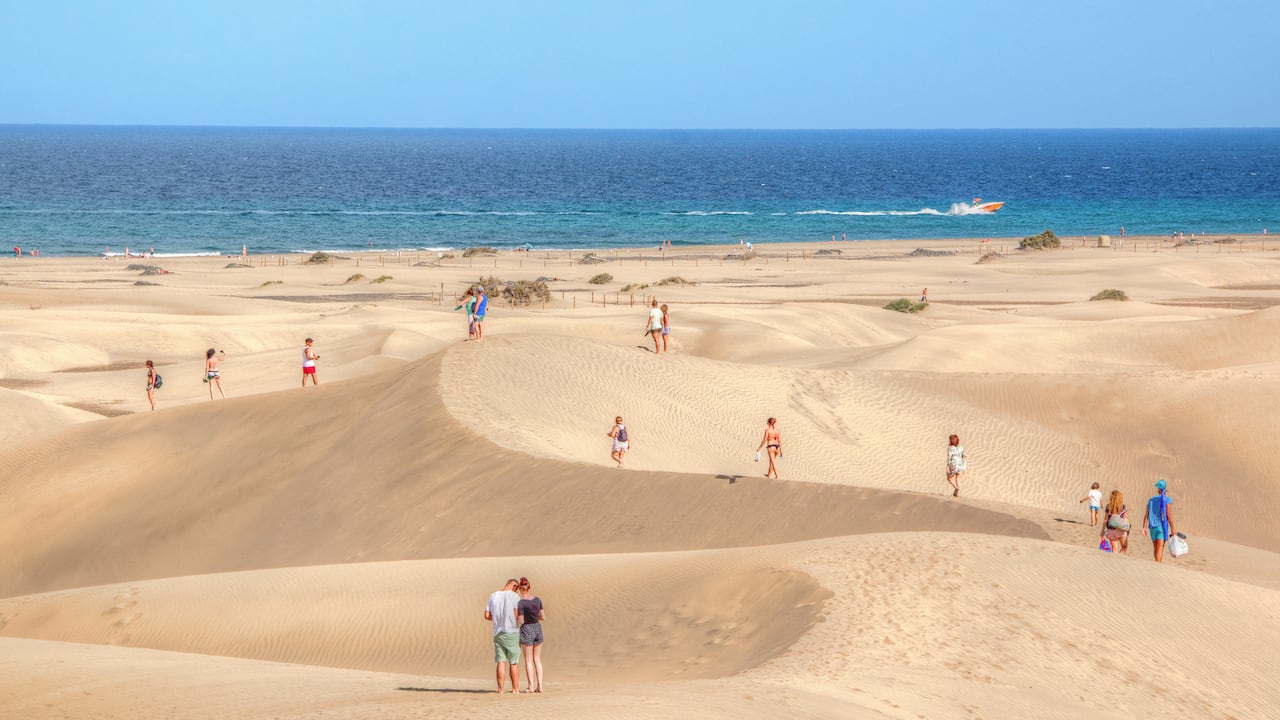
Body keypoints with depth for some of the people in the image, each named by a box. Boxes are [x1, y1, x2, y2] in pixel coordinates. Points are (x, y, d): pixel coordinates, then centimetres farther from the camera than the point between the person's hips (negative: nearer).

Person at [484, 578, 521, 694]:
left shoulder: (493, 596, 7)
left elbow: (487, 615, 6)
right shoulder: (514, 596, -8)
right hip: (512, 632, -4)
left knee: (501, 662, 5)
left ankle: (500, 688, 1)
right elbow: (517, 615, -15)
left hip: (498, 632, 4)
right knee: (514, 662, 4)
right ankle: (515, 688, 7)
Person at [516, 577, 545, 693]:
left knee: (528, 660, 3)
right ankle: (539, 686, 8)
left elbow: (521, 621, -15)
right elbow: (543, 617, 6)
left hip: (527, 630, -5)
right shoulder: (537, 600, 2)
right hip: (538, 628, 5)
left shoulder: (520, 603, -13)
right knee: (537, 660, 11)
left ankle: (531, 687, 2)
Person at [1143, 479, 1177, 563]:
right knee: (1160, 548, -9)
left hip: (1152, 526, 5)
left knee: (1155, 548, 16)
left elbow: (1146, 515, 6)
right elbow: (1168, 515, -10)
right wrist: (1172, 528, -6)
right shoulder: (1166, 499, -2)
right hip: (1162, 526, -5)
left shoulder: (1151, 500, 14)